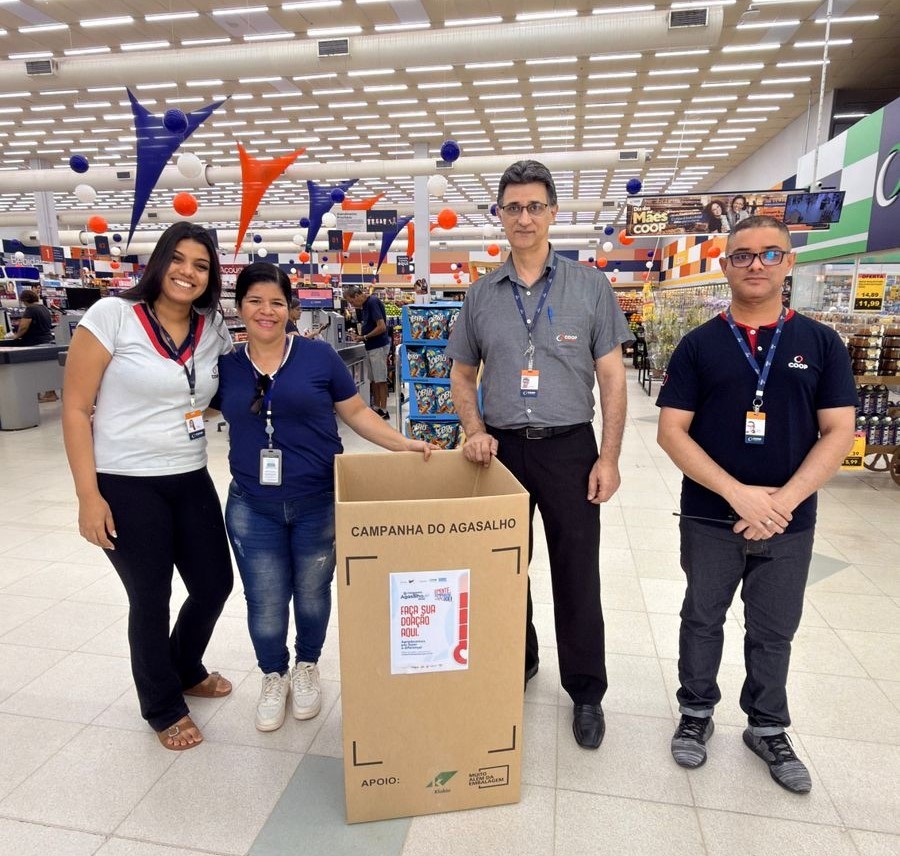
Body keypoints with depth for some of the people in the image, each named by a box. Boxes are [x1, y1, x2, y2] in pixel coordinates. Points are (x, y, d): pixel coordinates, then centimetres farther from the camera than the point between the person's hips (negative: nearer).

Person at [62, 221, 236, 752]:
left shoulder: (214, 329, 3)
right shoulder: (112, 316, -10)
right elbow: (75, 409, -10)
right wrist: (88, 495, -14)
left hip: (192, 481, 5)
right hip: (126, 485, -5)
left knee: (215, 584, 13)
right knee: (151, 599, 8)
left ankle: (186, 670, 45)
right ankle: (163, 708, 35)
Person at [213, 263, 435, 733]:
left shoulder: (319, 356, -5)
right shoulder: (225, 368, 2)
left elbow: (357, 413, 0)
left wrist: (405, 444, -9)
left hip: (320, 503, -1)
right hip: (252, 508, 2)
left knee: (312, 593, 14)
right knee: (265, 602, 8)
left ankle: (307, 667, 43)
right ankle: (273, 676, 38)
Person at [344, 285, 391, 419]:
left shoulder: (373, 302, -17)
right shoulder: (365, 305, 11)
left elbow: (382, 327, -23)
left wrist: (364, 337, -15)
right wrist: (360, 336, 4)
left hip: (379, 346, -9)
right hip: (371, 347, 9)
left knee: (381, 379, -4)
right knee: (374, 379, 12)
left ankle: (383, 410, 2)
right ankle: (376, 407, 19)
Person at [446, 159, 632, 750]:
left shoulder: (590, 286, -1)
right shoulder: (481, 294, 6)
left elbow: (612, 377, -1)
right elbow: (462, 376, 11)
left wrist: (609, 457, -7)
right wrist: (475, 432, -6)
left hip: (569, 447, -2)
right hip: (502, 447, 3)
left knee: (577, 574, 5)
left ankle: (587, 691, 25)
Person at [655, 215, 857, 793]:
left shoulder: (820, 342, 0)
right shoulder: (699, 345, -3)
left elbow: (839, 431, -4)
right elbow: (672, 431, -8)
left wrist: (786, 499, -17)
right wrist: (738, 493, -19)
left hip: (791, 522, 1)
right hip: (710, 518, -1)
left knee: (774, 631, 16)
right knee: (703, 620, 15)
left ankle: (768, 729, 38)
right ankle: (697, 712, 36)